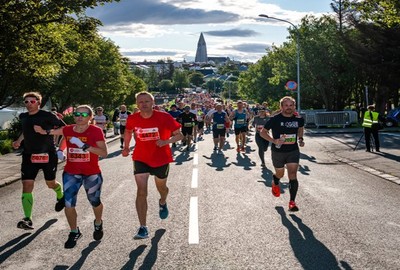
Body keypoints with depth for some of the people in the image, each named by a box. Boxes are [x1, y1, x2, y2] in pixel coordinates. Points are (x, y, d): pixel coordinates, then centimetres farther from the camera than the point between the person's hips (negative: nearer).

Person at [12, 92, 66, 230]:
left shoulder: (47, 116, -11)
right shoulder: (23, 117, 6)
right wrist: (18, 141, 15)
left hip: (48, 155, -4)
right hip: (29, 155, 4)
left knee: (50, 183, 14)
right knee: (27, 185, -9)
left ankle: (60, 196, 49)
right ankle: (27, 219, -11)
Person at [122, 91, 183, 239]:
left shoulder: (164, 117, -18)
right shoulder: (132, 119, -10)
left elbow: (179, 135, -13)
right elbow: (128, 131, 14)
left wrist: (166, 141, -30)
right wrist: (126, 147, 1)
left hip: (161, 159, 0)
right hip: (140, 159, 1)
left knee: (161, 187, 21)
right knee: (141, 192, -11)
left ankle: (162, 203, 58)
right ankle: (143, 227, -6)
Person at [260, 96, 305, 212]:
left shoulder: (298, 119, -4)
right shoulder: (275, 119, -14)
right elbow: (263, 132, -6)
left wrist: (300, 139, 3)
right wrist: (274, 141, -20)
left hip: (293, 151, 1)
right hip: (278, 151, -1)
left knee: (293, 175, -11)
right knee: (280, 174, 17)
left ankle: (292, 202, -7)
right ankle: (275, 184, 55)